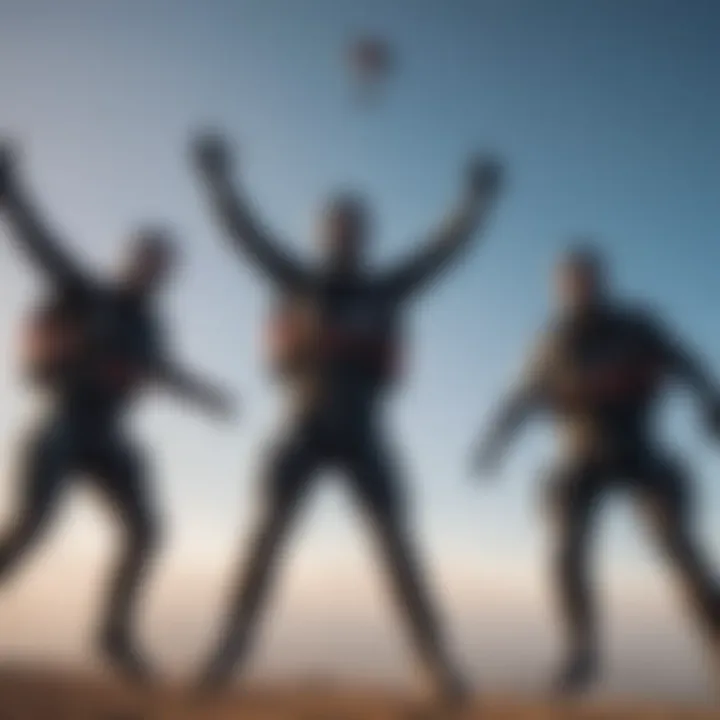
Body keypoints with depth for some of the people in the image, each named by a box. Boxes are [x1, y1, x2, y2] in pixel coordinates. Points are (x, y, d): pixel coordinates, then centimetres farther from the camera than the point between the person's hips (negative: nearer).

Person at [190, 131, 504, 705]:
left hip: (362, 430, 1)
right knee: (270, 530, -11)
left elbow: (448, 248, 8)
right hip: (306, 426, 0)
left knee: (397, 540, -5)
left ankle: (438, 663, -5)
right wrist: (217, 178, -5)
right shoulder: (297, 283, 6)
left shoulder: (387, 290, 8)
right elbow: (245, 234, 1)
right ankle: (231, 648, -9)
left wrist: (479, 199, 4)